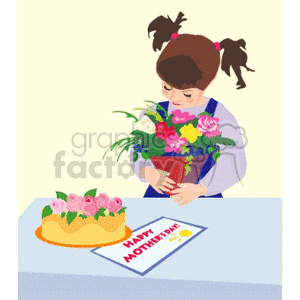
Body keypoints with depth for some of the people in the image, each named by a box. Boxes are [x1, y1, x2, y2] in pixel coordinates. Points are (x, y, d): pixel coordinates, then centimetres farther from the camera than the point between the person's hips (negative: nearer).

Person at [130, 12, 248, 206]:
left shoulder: (221, 119, -11)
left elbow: (235, 166, -9)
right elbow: (138, 155, -1)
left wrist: (199, 189, -20)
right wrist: (149, 174, -22)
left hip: (202, 201, -1)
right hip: (157, 196, 2)